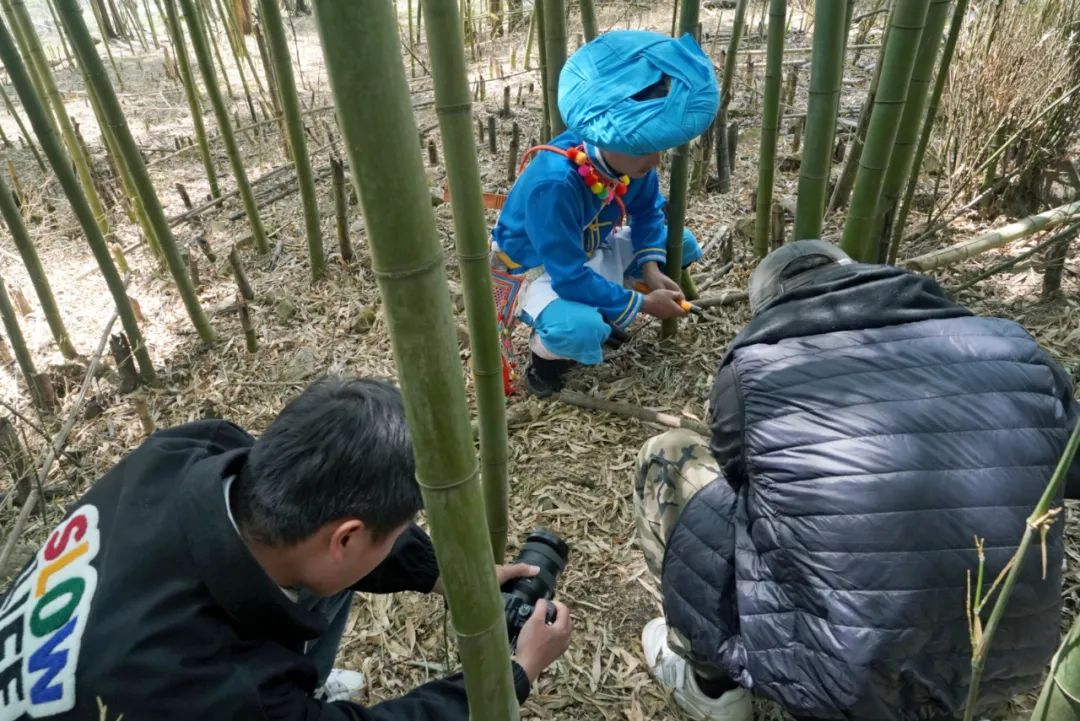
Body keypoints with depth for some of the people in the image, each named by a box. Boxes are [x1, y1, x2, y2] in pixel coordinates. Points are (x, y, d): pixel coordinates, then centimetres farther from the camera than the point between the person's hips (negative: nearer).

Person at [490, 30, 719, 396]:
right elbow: (570, 277, -33)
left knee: (682, 245, 2)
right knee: (580, 329, -39)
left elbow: (648, 211, 4)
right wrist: (642, 304, -24)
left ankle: (603, 316, 13)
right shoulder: (553, 184, -37)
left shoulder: (630, 158, -16)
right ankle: (546, 352, -1)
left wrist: (651, 268, -13)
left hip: (593, 248, 8)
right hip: (541, 266, -8)